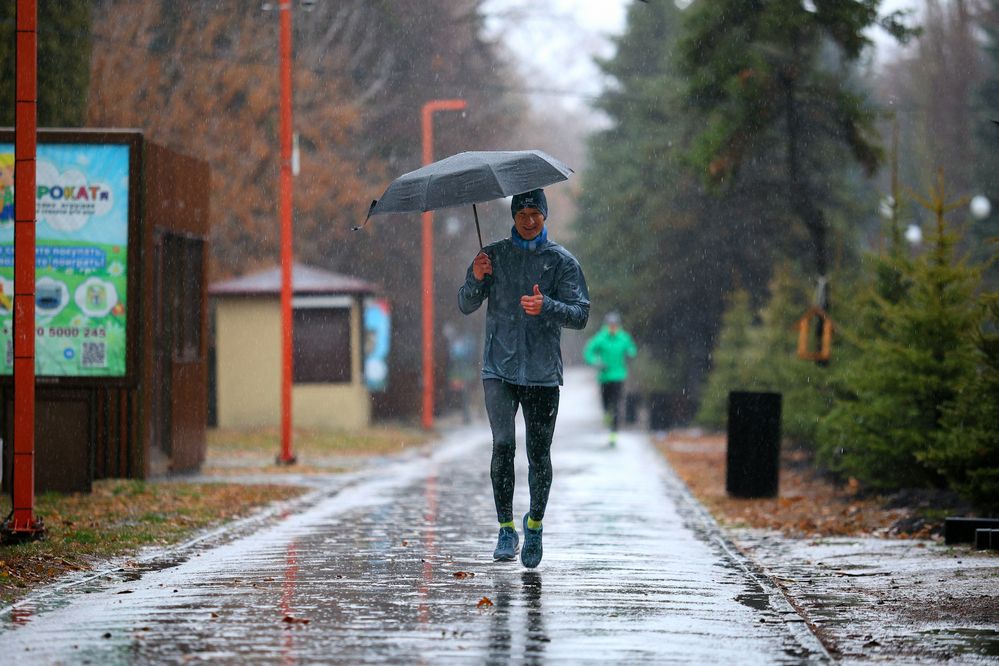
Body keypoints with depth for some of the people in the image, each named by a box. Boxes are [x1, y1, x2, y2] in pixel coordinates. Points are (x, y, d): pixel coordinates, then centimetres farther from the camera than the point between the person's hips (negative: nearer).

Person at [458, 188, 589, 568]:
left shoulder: (561, 262, 4)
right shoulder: (493, 256, 9)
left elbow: (580, 315, -3)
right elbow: (466, 306, 7)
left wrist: (546, 306, -21)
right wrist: (476, 279, -14)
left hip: (542, 372, 0)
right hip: (499, 370, 0)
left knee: (539, 455, 0)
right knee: (503, 446, -12)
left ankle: (535, 524, 21)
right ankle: (506, 529, -4)